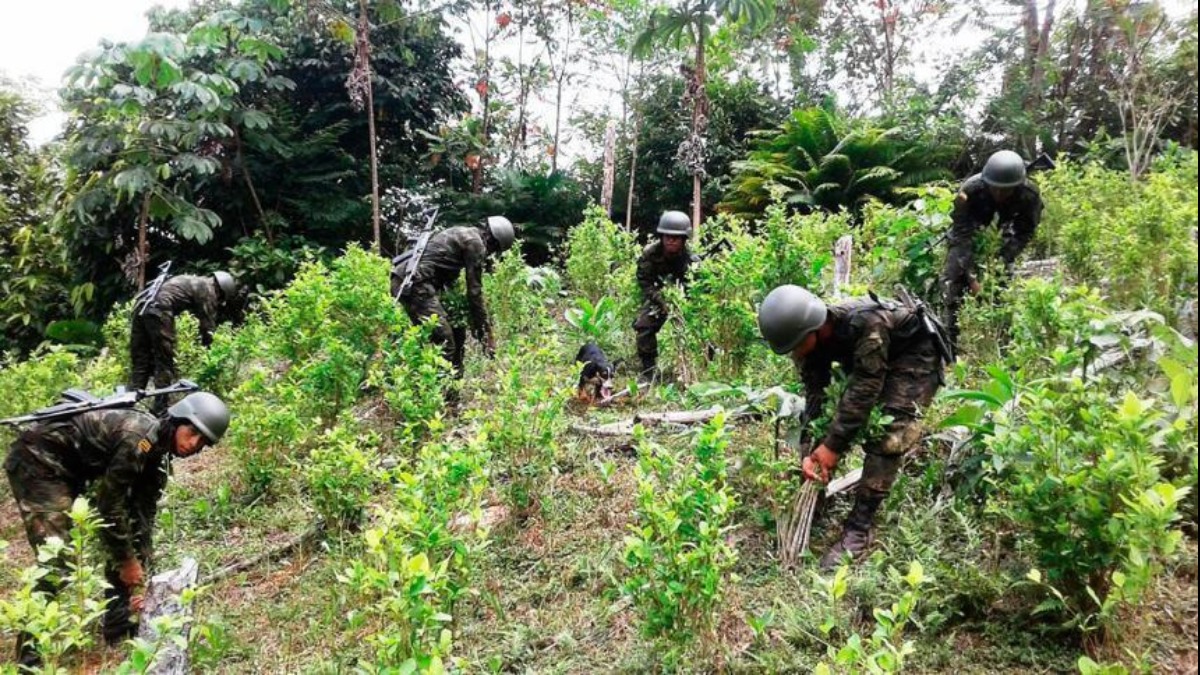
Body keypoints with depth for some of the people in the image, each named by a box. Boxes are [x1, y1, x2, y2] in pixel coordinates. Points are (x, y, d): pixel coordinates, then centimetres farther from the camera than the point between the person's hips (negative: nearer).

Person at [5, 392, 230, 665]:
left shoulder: (156, 452, 0)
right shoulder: (139, 437, -28)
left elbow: (143, 516, 4)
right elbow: (109, 504, -22)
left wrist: (141, 575, 2)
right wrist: (128, 561, -12)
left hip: (71, 469, 10)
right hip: (37, 459, -10)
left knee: (123, 544, 8)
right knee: (59, 559, -18)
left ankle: (118, 628, 19)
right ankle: (29, 653, -6)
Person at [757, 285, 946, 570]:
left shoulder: (865, 323, -40)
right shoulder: (810, 337, -18)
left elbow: (864, 390, -37)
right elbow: (814, 394, -15)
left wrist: (833, 444, -33)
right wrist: (811, 451, -24)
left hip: (915, 355, -8)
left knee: (886, 434, -23)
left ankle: (859, 530, -23)